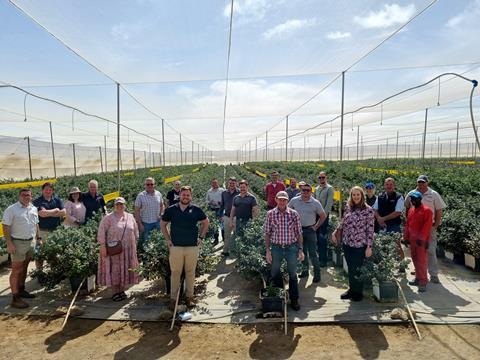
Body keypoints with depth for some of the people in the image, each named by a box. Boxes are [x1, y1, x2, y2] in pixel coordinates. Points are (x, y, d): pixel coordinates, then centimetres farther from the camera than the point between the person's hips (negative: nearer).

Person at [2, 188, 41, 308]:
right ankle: (15, 298, 3)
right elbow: (6, 227, -12)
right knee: (16, 270, -2)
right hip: (18, 243, -6)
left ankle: (21, 290, 29)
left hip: (31, 241, 6)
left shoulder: (34, 209, 9)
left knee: (24, 268, 16)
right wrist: (9, 243, -17)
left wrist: (38, 238, 14)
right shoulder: (11, 210, -10)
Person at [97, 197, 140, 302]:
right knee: (114, 270, 2)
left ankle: (121, 290, 24)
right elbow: (101, 232, -8)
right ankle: (115, 292, 14)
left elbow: (135, 231, 14)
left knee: (125, 270, 10)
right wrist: (103, 246, -13)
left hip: (128, 250, 4)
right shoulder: (108, 218, -4)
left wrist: (135, 244, 11)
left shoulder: (130, 217, 9)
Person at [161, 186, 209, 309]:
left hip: (192, 247, 1)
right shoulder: (171, 210, 0)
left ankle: (189, 297, 24)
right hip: (175, 247, 0)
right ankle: (173, 298, 19)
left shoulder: (196, 210, 0)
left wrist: (201, 237, 7)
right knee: (175, 273, 6)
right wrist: (168, 239, 5)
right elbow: (162, 224, 12)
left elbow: (205, 222, 14)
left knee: (190, 273, 10)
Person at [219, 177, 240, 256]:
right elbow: (222, 205, 15)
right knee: (227, 235, 11)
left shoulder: (239, 193, -5)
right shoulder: (224, 193, 7)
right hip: (227, 216, 3)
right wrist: (221, 215, 12)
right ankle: (226, 250, 20)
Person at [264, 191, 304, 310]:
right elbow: (267, 233, 0)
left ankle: (294, 300, 28)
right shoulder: (270, 214, -3)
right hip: (276, 248, 1)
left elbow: (299, 233, 1)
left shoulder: (294, 214, -3)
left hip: (291, 247, 0)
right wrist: (268, 250, -3)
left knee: (292, 274, 12)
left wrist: (300, 250, -2)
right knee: (275, 274, 14)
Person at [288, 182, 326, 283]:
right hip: (298, 229, 3)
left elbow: (323, 216, 2)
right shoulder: (294, 201, -4)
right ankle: (305, 270, 31)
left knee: (312, 254, -1)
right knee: (302, 252, 15)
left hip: (310, 230, -3)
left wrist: (316, 226, 0)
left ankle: (317, 273, 14)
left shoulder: (315, 203, -8)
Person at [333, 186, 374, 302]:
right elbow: (343, 222, 16)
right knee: (350, 268, 15)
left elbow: (370, 229, -9)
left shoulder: (368, 210, -9)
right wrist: (335, 232, 5)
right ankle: (351, 289, 31)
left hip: (359, 245, -5)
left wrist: (369, 247, -11)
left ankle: (358, 292, 24)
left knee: (356, 270, 4)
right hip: (347, 243, 5)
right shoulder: (348, 208, 6)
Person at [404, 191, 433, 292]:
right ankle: (418, 278, 24)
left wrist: (421, 238, -18)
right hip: (412, 240, 7)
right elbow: (407, 224, 16)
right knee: (415, 259, 13)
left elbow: (427, 226, -14)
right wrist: (406, 237, 13)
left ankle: (423, 282, -1)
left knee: (422, 261, -6)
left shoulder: (427, 210, -8)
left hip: (421, 240, -7)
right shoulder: (411, 210, 13)